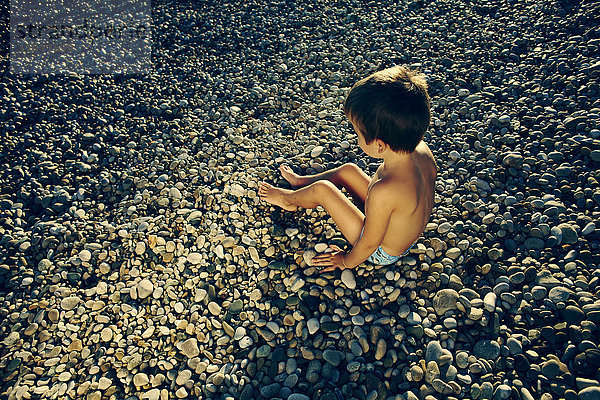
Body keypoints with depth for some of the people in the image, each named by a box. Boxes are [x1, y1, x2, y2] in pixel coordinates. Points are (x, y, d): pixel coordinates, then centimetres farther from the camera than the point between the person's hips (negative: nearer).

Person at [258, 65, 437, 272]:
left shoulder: (383, 191, -43)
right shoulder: (422, 150, -21)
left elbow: (369, 244, -27)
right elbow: (432, 173, 4)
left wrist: (347, 261, -6)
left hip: (382, 253, -7)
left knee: (321, 189, -5)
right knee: (348, 170, 11)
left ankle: (288, 198, 28)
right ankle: (301, 182, 36)